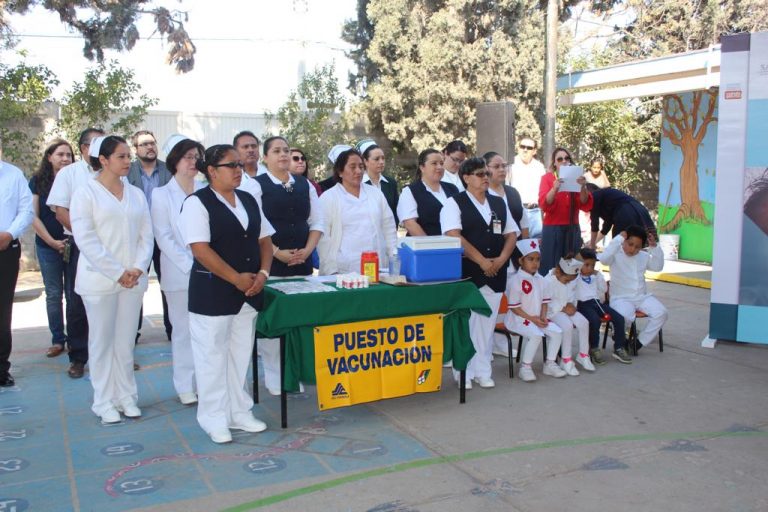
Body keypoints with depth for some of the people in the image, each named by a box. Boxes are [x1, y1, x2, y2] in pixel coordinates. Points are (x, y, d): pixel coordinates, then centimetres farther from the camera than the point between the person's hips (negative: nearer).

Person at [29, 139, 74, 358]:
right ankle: (57, 340, 16)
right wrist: (52, 242, -9)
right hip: (48, 246, 0)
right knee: (53, 294, 7)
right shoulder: (38, 181, 2)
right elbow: (34, 216, -1)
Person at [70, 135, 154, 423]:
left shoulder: (136, 194, 10)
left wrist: (138, 268, -9)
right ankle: (104, 402, 13)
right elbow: (85, 239, -10)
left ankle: (126, 397, 18)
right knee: (102, 341, 4)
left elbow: (146, 236, 7)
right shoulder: (86, 193, -3)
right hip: (100, 280, -3)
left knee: (126, 341, 8)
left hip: (133, 279, 4)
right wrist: (117, 273, -15)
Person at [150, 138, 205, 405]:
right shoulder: (162, 194, 3)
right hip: (179, 273, -2)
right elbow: (164, 237, -3)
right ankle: (186, 386, 13)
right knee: (184, 329, 3)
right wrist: (190, 266, -11)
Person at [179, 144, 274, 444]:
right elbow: (200, 250, -18)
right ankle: (214, 418, 16)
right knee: (212, 355, 3)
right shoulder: (198, 202, -9)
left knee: (241, 353, 13)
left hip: (249, 292, 7)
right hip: (212, 291, -6)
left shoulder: (249, 201, 12)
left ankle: (239, 412, 25)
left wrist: (262, 273, -3)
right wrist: (236, 278, -18)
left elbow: (264, 240, 14)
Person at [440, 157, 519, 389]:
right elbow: (454, 237, -15)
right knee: (465, 324, -2)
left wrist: (501, 260, -3)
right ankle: (464, 373, 9)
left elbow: (511, 234, 15)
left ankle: (482, 372, 19)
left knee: (487, 325, 9)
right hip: (465, 274, -5)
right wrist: (482, 261, -16)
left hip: (495, 274, 5)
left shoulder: (499, 204, 15)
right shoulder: (454, 203, -3)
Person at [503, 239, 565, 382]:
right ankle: (525, 367, -14)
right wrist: (531, 319, -18)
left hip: (538, 318, 7)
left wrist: (543, 316, -5)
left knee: (557, 332, -8)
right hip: (518, 318, -7)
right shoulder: (515, 281, -15)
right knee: (536, 335, -30)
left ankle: (550, 364, 7)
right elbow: (514, 307, -15)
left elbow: (544, 301, 14)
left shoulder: (541, 280, 8)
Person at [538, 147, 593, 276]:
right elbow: (544, 205, -11)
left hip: (573, 230, 3)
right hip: (552, 230, -3)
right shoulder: (547, 178, 3)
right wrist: (554, 189, -29)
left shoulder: (576, 178, 11)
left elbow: (586, 205, 0)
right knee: (550, 269, -9)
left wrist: (583, 187, -18)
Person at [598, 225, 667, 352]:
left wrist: (654, 247, -3)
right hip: (621, 298, -6)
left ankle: (638, 343, -8)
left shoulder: (643, 256, 12)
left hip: (642, 297, 6)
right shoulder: (616, 255, -6)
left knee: (661, 313, -18)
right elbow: (604, 258, -27)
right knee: (625, 317, -36)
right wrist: (618, 238, -24)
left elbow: (658, 267, 8)